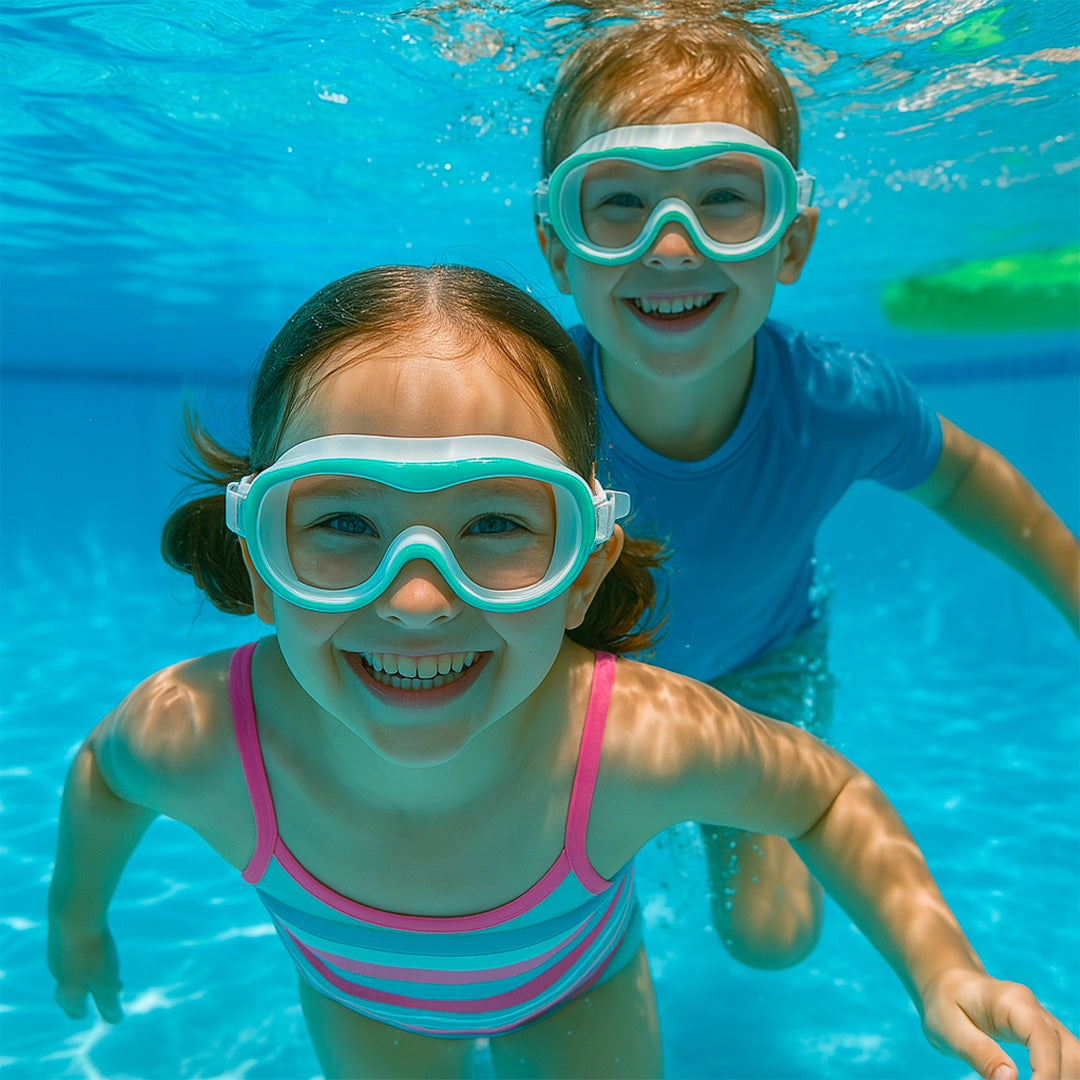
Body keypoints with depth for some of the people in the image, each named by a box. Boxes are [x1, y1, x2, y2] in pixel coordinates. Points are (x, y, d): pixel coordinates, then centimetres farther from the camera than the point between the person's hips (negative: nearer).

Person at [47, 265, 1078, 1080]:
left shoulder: (642, 744, -41)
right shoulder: (191, 738, -38)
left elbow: (827, 798, -18)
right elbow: (101, 771, -11)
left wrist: (943, 971, -31)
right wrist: (77, 916, 6)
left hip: (574, 994, 0)